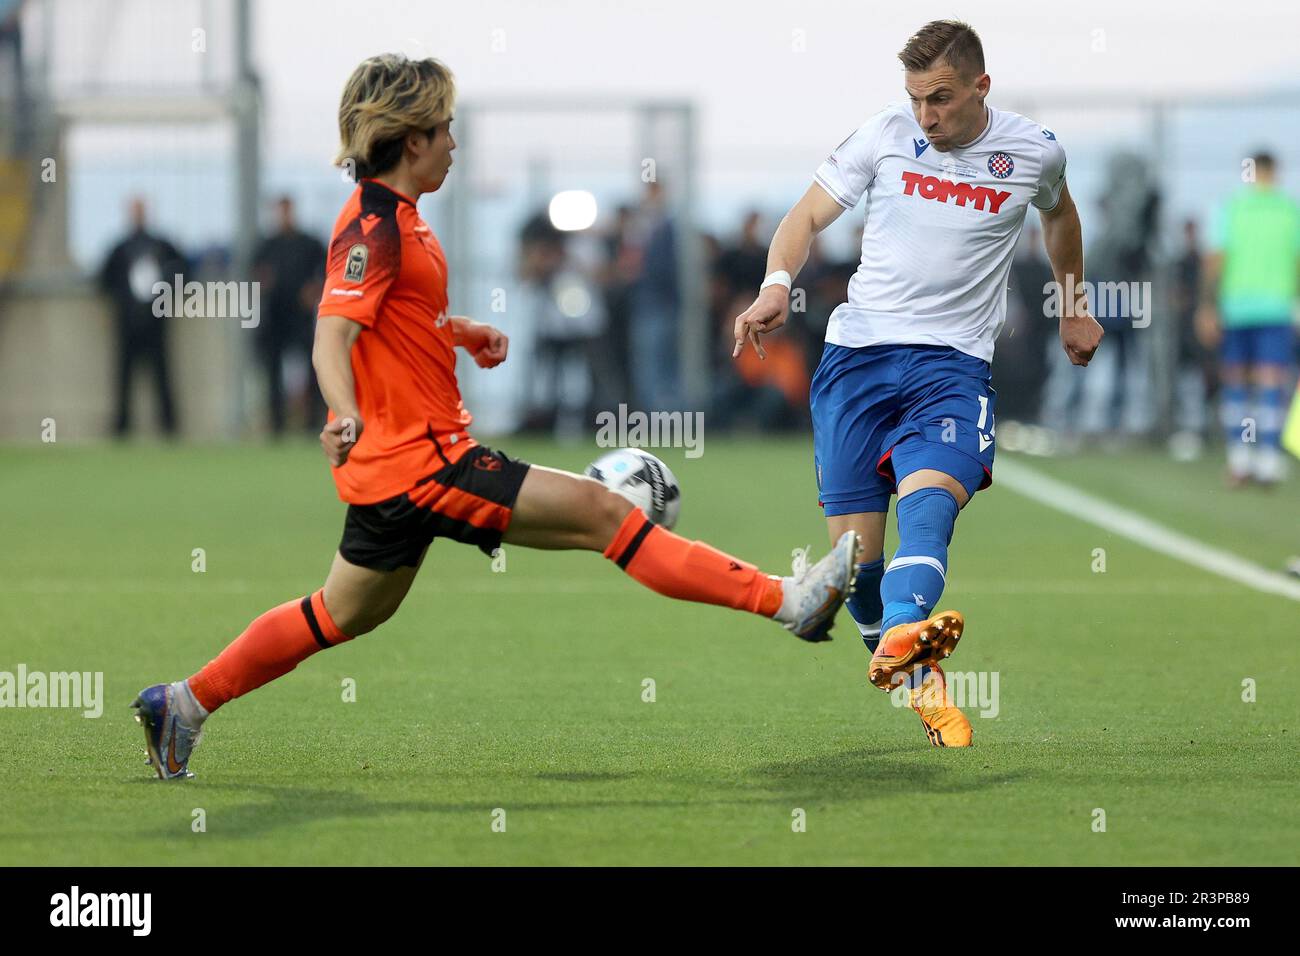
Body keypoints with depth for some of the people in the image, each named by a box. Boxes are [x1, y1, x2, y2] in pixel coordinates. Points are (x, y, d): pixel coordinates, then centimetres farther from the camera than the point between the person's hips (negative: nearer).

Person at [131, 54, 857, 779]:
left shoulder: (393, 217, 13)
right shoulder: (375, 229, -17)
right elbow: (332, 336, -28)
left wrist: (462, 331, 19)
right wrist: (348, 417, -45)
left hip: (395, 465, 11)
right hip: (420, 462, -11)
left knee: (347, 616, 20)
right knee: (601, 512, -12)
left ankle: (185, 704, 23)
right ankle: (786, 602, -13)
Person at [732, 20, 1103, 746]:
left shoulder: (1034, 152, 5)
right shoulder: (885, 136, 3)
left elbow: (1059, 214, 28)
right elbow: (809, 216, 7)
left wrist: (1075, 308, 38)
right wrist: (778, 283, -13)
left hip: (954, 360, -2)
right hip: (859, 352, 2)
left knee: (931, 494, -31)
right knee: (854, 545, -4)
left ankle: (901, 638, -56)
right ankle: (919, 681, 17)